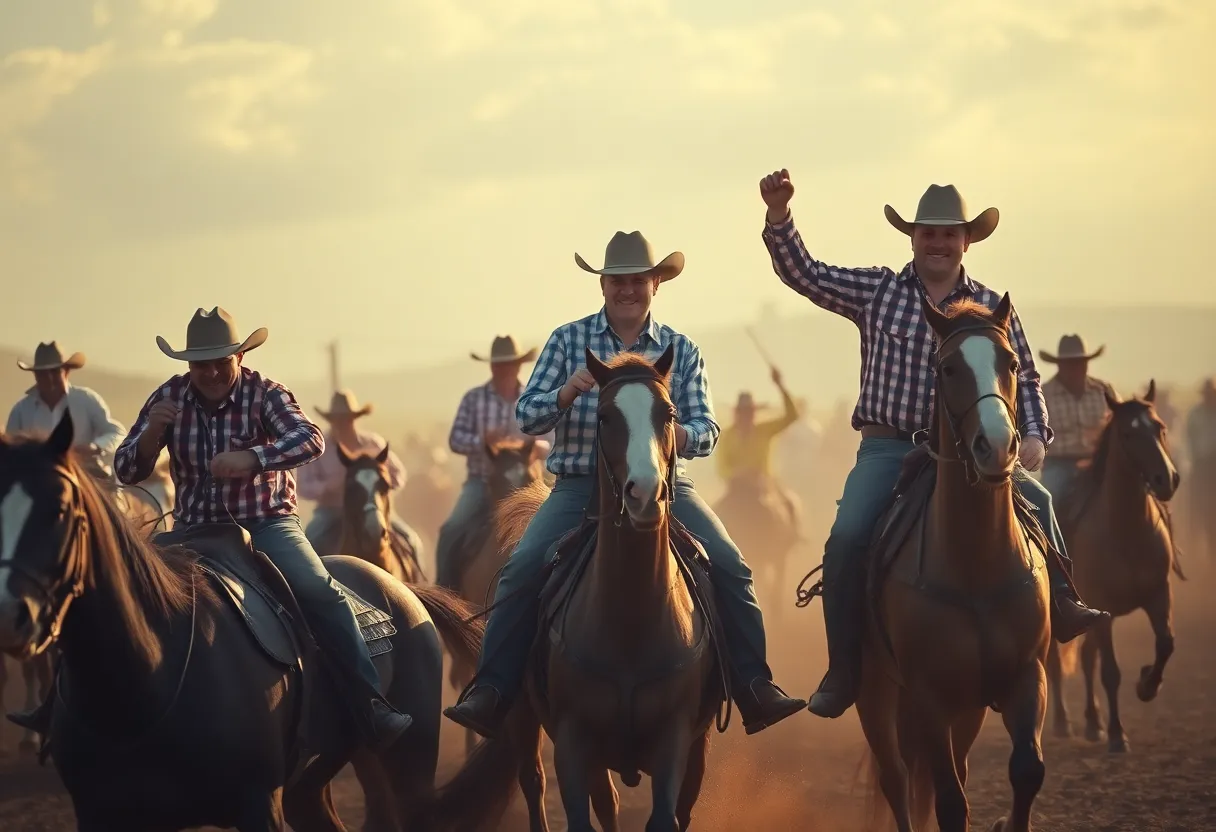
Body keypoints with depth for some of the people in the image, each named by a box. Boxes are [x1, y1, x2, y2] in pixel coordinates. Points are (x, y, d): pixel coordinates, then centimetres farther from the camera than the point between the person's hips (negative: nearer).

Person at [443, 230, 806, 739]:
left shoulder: (681, 350, 7)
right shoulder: (568, 341, 4)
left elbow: (707, 430, 0)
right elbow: (527, 417, -1)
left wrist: (682, 435, -25)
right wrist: (568, 393, -22)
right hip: (580, 484, -1)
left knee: (730, 567, -18)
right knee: (522, 568, -22)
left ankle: (755, 688, -11)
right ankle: (491, 692, -18)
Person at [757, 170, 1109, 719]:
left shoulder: (991, 309, 7)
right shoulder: (877, 292, 5)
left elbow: (1024, 380, 10)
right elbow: (805, 275, 1)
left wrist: (1033, 434, -8)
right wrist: (778, 216, -13)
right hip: (887, 449, -1)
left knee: (1035, 499, -20)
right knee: (848, 537, -22)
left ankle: (1059, 605, -4)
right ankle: (843, 671, -14)